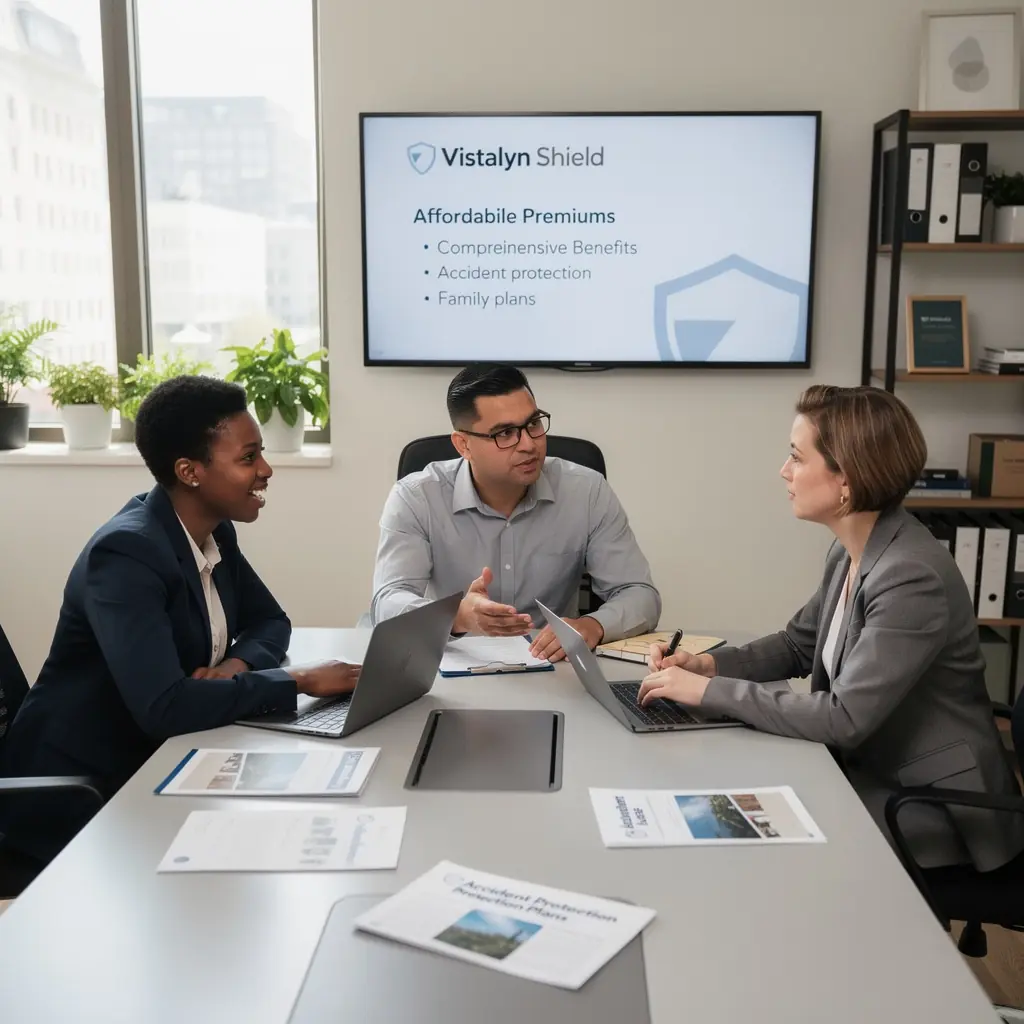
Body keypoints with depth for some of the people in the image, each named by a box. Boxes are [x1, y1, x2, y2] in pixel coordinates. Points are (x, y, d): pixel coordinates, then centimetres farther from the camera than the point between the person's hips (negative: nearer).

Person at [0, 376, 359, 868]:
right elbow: (162, 707, -35)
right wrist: (298, 680, -26)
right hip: (77, 794, -7)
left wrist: (238, 663, -12)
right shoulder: (126, 553, -25)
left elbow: (270, 621, 11)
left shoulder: (214, 529, -1)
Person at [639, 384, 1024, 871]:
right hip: (871, 776, 7)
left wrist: (710, 691, -25)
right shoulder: (850, 551, 1)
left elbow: (845, 718, -29)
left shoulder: (913, 578, -27)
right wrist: (708, 664, -4)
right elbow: (798, 645, 13)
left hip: (933, 817, -7)